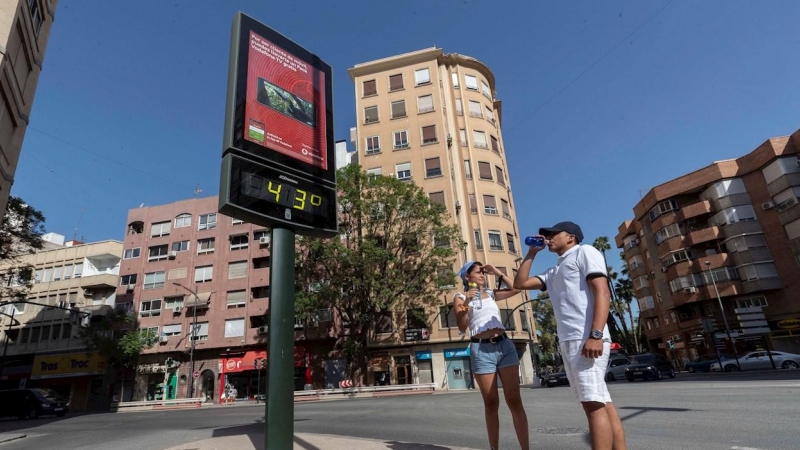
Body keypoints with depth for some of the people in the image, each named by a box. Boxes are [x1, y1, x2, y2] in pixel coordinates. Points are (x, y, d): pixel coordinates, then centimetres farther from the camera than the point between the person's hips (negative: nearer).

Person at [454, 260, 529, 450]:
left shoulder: (491, 294, 17)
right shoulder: (460, 297, 6)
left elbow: (515, 288, 12)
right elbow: (462, 327, -2)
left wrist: (497, 272, 12)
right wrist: (466, 304, -16)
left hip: (504, 345, 3)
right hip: (481, 350, -3)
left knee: (514, 400, 0)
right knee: (491, 403, 3)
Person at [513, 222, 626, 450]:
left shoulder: (585, 252, 5)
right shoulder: (554, 272, 28)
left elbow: (602, 292, -8)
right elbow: (520, 283, 26)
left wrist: (596, 335, -21)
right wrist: (532, 253, 23)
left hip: (586, 339, -8)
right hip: (568, 342, 8)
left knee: (594, 403, -12)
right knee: (602, 403, 5)